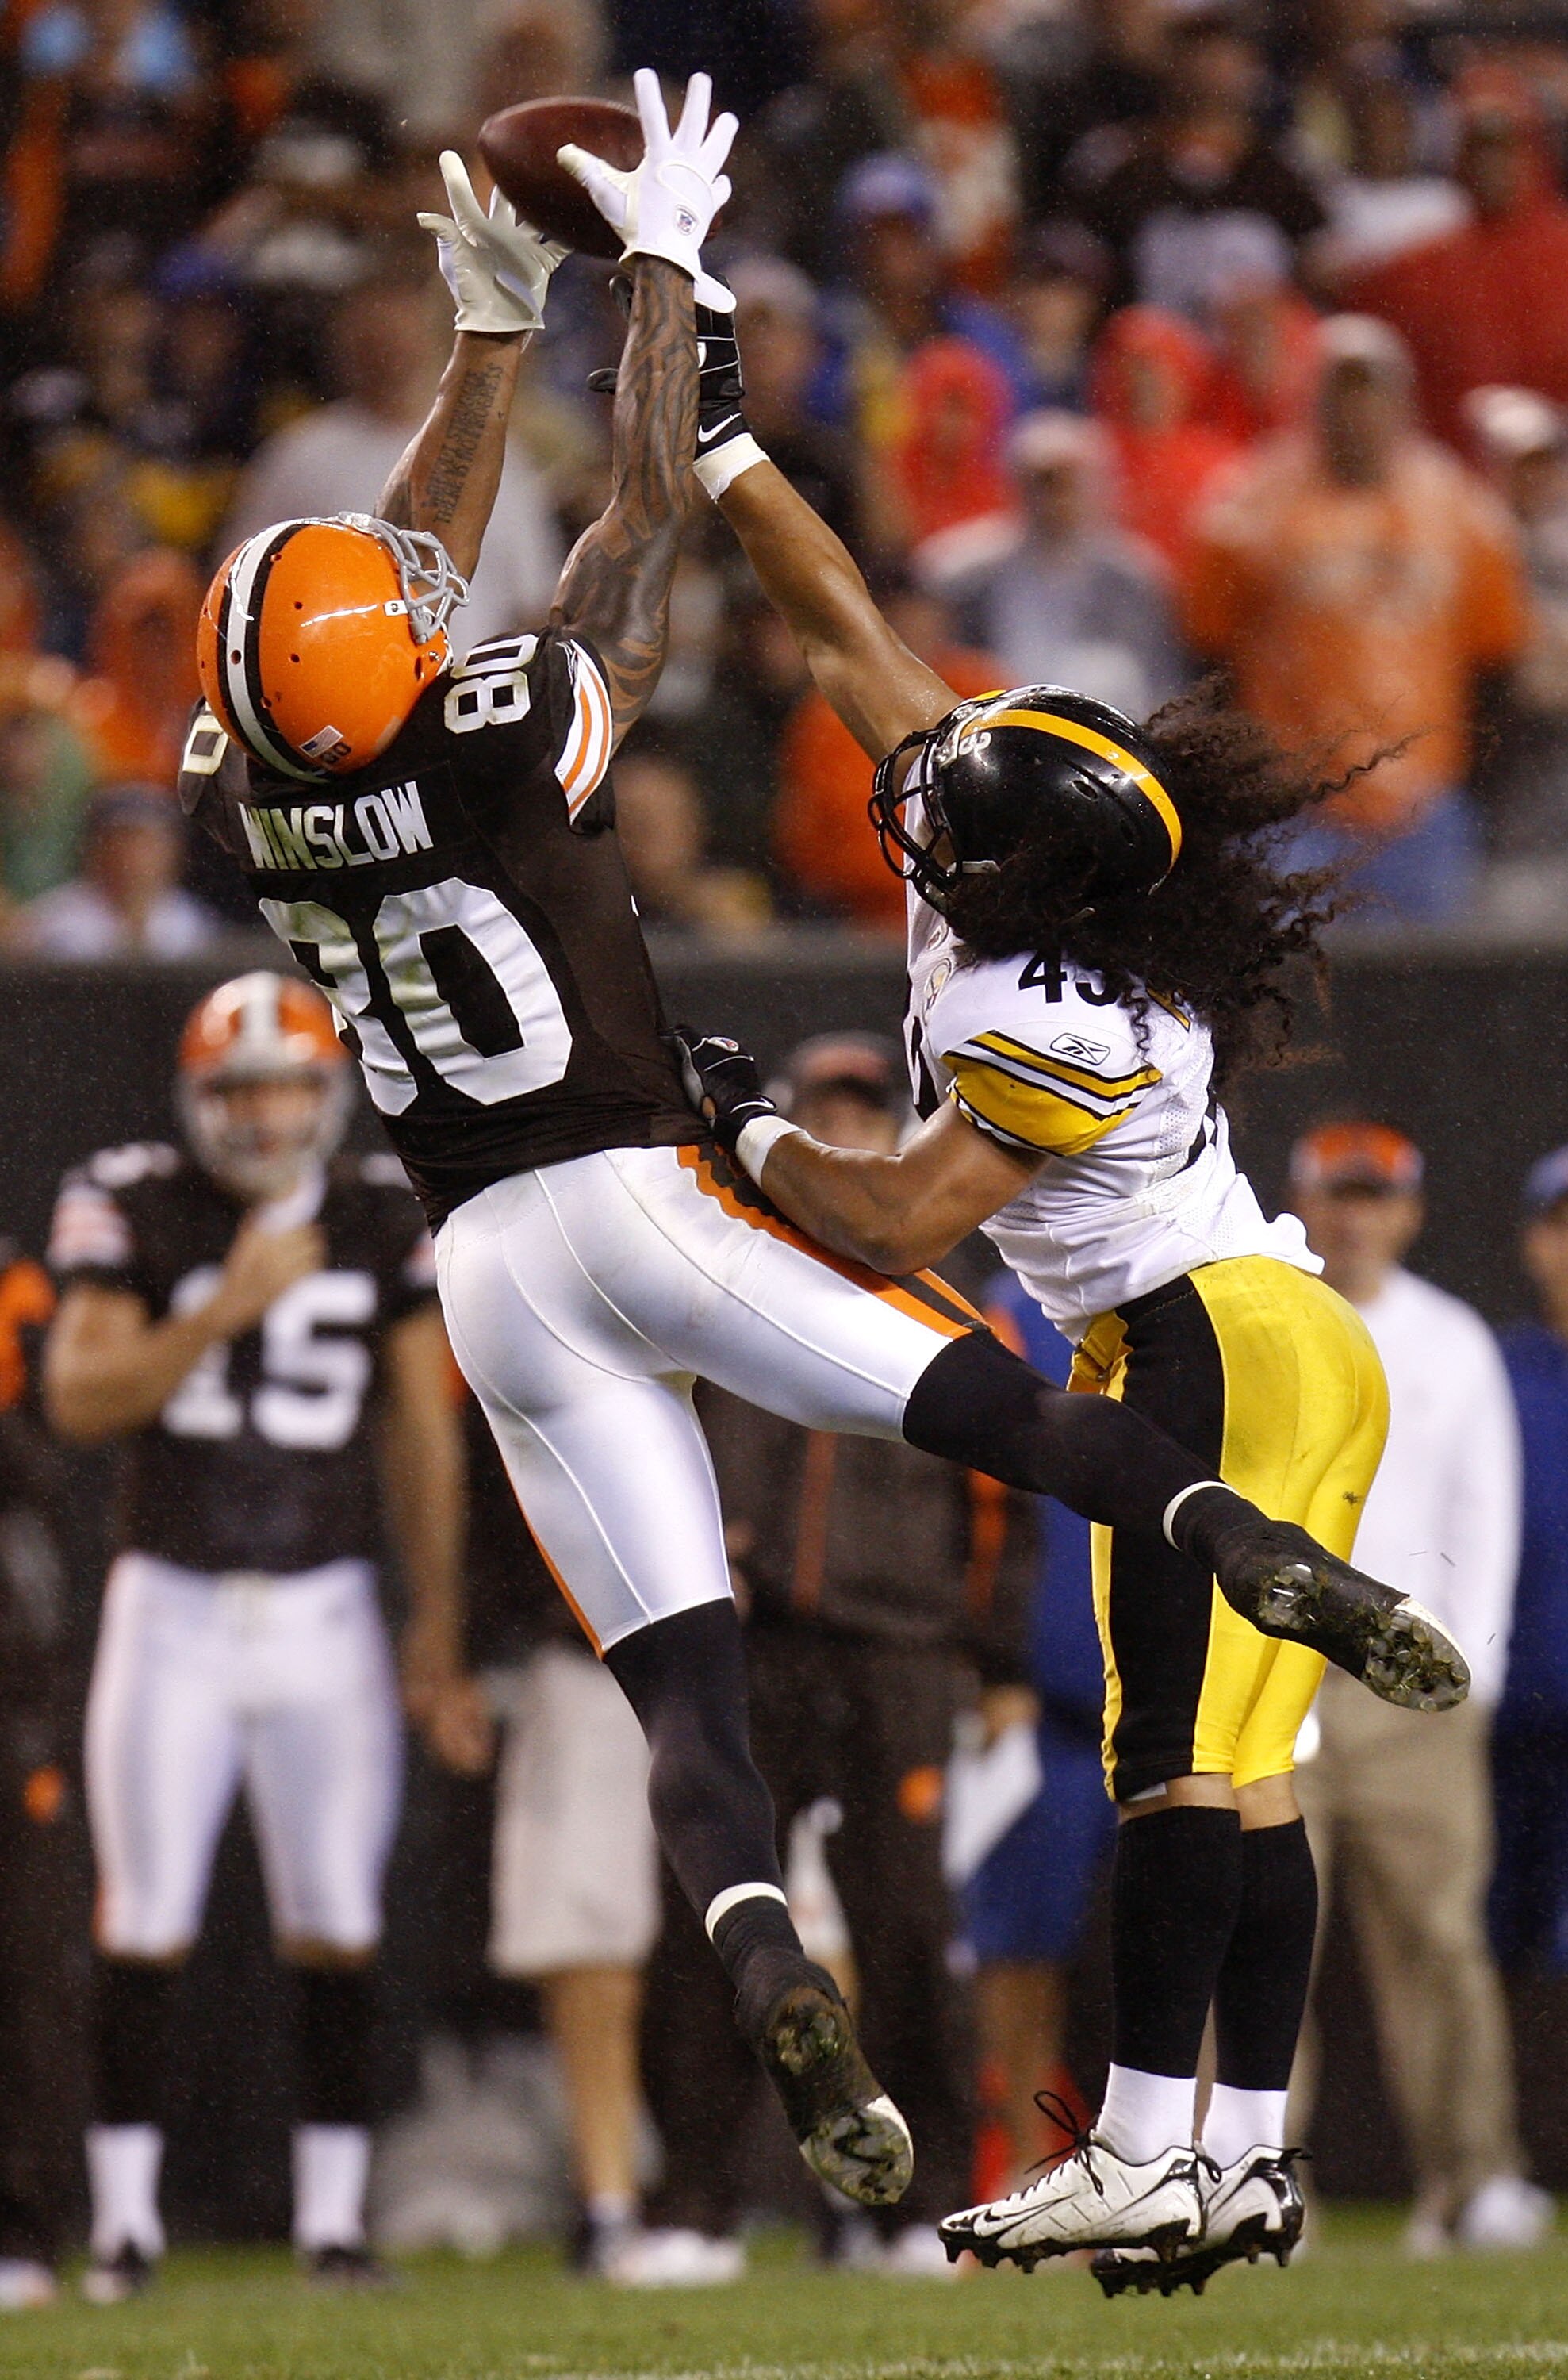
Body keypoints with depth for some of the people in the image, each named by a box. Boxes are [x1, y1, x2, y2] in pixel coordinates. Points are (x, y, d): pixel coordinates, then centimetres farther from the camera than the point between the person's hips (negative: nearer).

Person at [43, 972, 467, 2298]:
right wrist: (228, 1306, -21)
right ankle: (125, 2220, 2)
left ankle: (333, 2215, 7)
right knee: (146, 1924, -3)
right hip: (173, 1606, -2)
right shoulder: (136, 1208, -2)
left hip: (325, 1611, 2)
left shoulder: (384, 1220, 4)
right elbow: (82, 1396, -12)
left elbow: (424, 1430, 7)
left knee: (337, 1928, 1)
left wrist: (440, 1618, 4)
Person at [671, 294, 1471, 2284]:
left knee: (1178, 1759, -12)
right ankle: (1247, 2163, 5)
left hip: (1221, 1352, -10)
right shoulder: (988, 867, 3)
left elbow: (895, 1227, -19)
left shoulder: (1063, 1029, -21)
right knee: (1226, 1766, 6)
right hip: (1265, 1348, 10)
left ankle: (1146, 2161, -16)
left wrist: (744, 1127, -4)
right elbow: (843, 634, 10)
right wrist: (714, 443, 10)